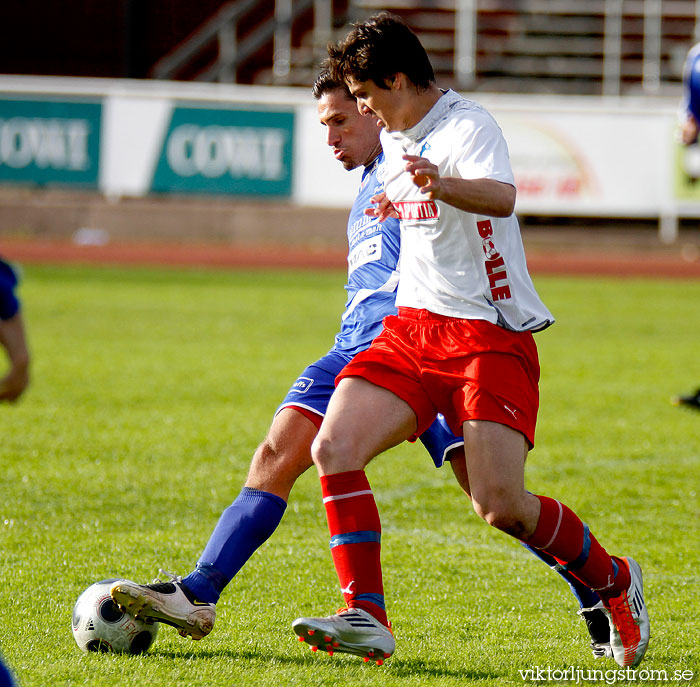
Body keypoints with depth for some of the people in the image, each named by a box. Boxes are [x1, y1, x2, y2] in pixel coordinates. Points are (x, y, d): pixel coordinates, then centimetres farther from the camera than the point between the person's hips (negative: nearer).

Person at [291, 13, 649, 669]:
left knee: (500, 505, -16)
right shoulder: (394, 136, 13)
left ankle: (614, 581, 11)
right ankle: (366, 618, -13)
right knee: (334, 447, -15)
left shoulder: (467, 125, -14)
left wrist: (441, 184, -54)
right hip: (412, 326, 8)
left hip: (492, 334, -8)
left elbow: (501, 197, -37)